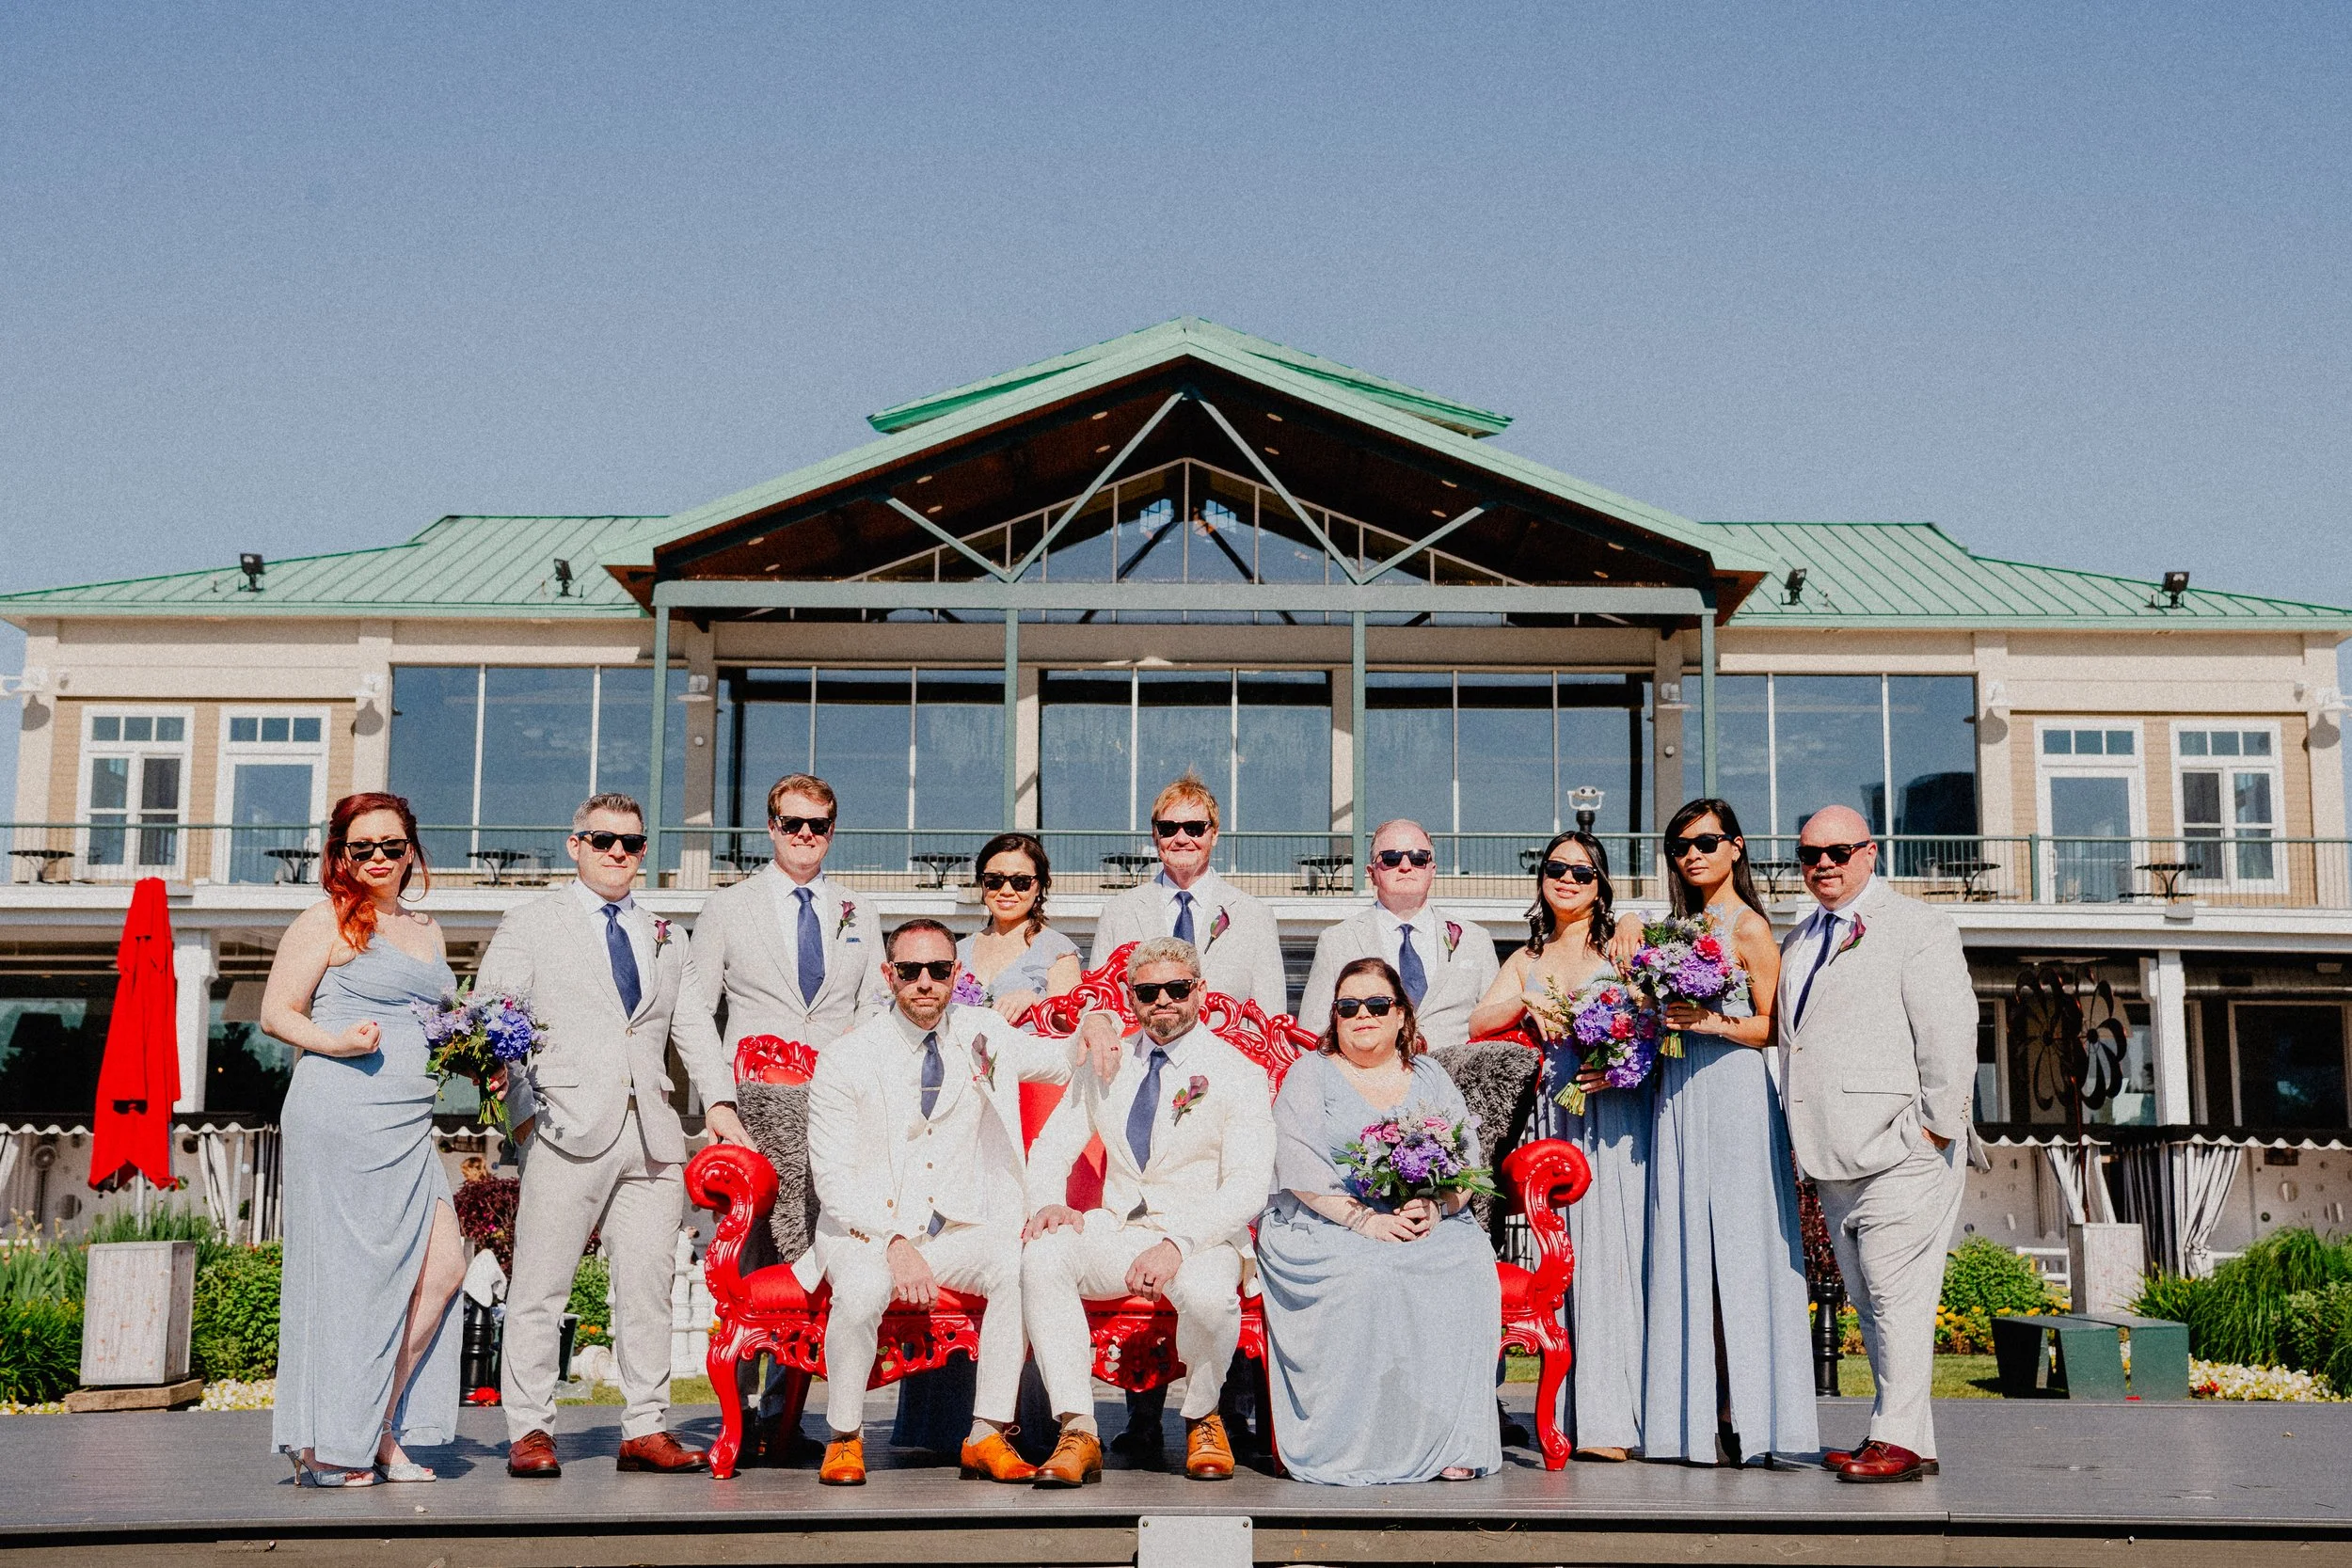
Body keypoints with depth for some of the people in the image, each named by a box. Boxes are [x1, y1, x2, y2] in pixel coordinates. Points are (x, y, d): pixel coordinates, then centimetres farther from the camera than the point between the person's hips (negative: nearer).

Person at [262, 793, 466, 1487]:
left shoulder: (426, 931, 21)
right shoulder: (327, 920, 1)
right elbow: (278, 1012, -3)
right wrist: (338, 1041, -20)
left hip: (410, 1124, 7)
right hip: (340, 1112, -7)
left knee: (443, 1265, -2)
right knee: (348, 1273, -5)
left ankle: (380, 1429, 9)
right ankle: (324, 1446, 5)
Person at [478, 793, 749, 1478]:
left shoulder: (667, 937, 21)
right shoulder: (529, 925, 9)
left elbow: (694, 1024, 16)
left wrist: (720, 1101, 0)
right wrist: (524, 1109, -9)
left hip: (652, 1132, 4)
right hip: (568, 1127, -4)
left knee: (649, 1285, 4)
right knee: (540, 1285, -3)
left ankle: (645, 1431, 11)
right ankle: (529, 1430, 5)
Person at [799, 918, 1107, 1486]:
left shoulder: (983, 1037, 5)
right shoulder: (845, 1059, -4)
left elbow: (1059, 1058, 17)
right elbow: (833, 1179, -8)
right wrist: (894, 1242, -23)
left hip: (956, 1231, 2)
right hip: (864, 1230, -2)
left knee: (1020, 1265, -29)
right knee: (864, 1288, -36)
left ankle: (986, 1436, -17)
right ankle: (844, 1439, -12)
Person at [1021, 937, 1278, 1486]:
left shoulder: (1238, 1075, -3)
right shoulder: (1106, 1065, 12)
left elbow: (1246, 1189, -12)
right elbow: (1051, 1147, 13)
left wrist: (1178, 1244, -28)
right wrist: (1047, 1204, -12)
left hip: (1203, 1238, -3)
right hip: (1115, 1231, 4)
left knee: (1207, 1293, -37)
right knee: (1040, 1257, -28)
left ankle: (1202, 1418, -4)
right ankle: (1078, 1432, -24)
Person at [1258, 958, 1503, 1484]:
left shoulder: (1430, 1078, 18)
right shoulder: (1309, 1074, 8)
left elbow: (1467, 1161, 8)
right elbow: (1298, 1167, -6)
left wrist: (1436, 1206, -14)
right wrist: (1362, 1218, -19)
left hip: (1431, 1226, 3)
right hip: (1324, 1225, -3)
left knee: (1467, 1266, -28)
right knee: (1367, 1275, -35)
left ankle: (1451, 1439, -23)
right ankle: (1359, 1445, -27)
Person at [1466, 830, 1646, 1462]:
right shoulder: (1525, 961, 18)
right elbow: (1479, 1024, 6)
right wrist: (1526, 1002, -10)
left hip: (1614, 1115, -3)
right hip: (1552, 1119, 3)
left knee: (1608, 1253, -9)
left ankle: (1608, 1418, -8)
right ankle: (1568, 1415, 1)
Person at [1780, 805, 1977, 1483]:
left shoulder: (1916, 925, -1)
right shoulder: (1797, 943, 21)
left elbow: (1950, 1031, -9)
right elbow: (1784, 1033, 29)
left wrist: (1937, 1126, -14)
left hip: (1900, 1149, -8)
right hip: (1833, 1155, 8)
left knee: (1897, 1293, -8)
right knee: (1869, 1301, 9)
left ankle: (1897, 1439, -2)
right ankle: (1912, 1441, 15)